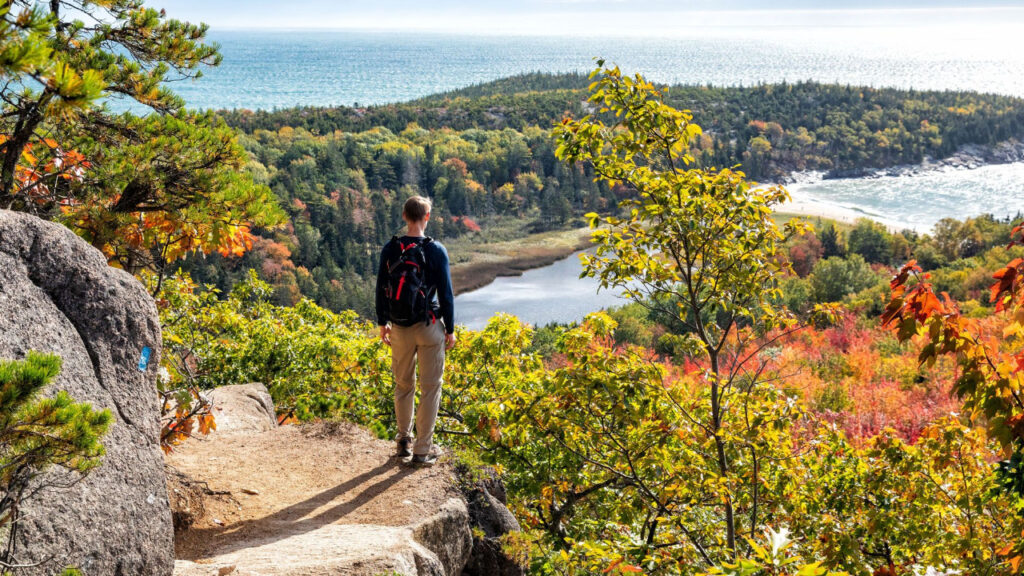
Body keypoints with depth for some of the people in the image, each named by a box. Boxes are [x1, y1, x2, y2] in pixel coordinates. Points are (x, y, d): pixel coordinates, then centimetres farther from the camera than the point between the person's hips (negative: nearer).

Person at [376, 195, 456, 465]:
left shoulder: (390, 250, -2)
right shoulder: (435, 251, -11)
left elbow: (381, 289, 5)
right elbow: (446, 293, -7)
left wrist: (383, 323, 17)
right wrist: (450, 329, 2)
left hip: (400, 328, 4)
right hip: (429, 327, -4)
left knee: (403, 385, 18)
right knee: (430, 389, 5)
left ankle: (404, 441, 28)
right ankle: (422, 450, 8)